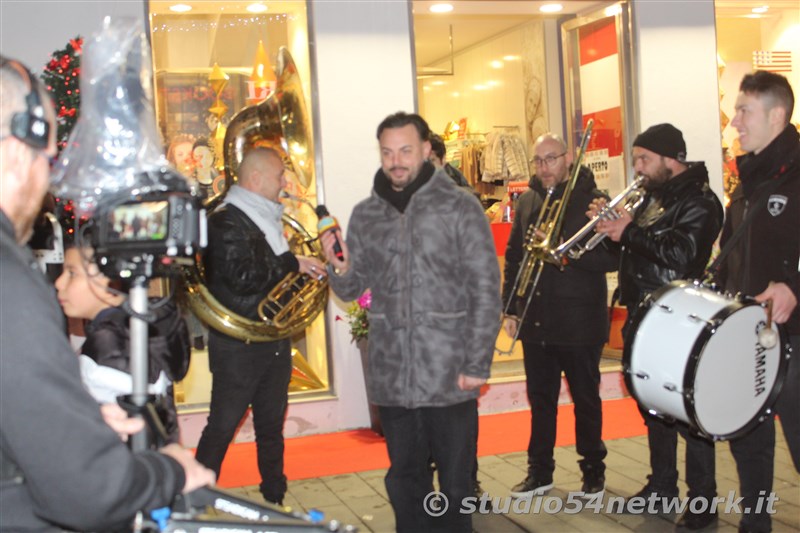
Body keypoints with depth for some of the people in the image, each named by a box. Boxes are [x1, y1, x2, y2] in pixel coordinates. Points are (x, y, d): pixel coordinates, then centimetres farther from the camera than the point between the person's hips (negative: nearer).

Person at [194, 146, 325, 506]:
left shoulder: (267, 218, 16)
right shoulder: (226, 221, -15)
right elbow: (242, 277, -26)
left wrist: (309, 266, 5)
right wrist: (292, 263, -19)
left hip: (274, 340, 9)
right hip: (239, 345, -8)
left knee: (271, 426, 16)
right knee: (222, 428, -1)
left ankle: (274, 497, 26)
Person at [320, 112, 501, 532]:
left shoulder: (459, 207, -4)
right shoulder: (365, 214, 8)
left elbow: (486, 291, -6)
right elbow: (352, 289, 11)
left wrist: (478, 364, -11)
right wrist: (339, 269, -11)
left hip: (450, 377, -3)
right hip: (391, 379, 4)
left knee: (455, 482, 8)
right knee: (404, 482, 14)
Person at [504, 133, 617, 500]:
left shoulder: (592, 200, -6)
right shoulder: (527, 201, 9)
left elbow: (611, 258, -14)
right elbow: (513, 257, 12)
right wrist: (509, 308, 8)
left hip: (580, 321, -4)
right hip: (535, 319, 4)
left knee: (586, 399, 9)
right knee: (540, 399, 13)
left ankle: (593, 471, 24)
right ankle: (540, 472, 25)